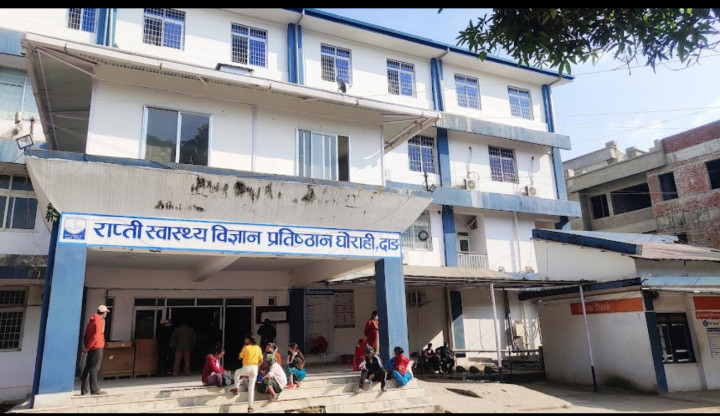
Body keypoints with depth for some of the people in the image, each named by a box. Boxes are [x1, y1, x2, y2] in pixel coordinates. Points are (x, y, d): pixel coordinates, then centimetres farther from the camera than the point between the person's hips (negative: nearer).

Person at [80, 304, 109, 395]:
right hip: (97, 347, -9)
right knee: (94, 368, -7)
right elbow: (96, 336, -19)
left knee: (87, 368, 10)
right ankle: (94, 389, -6)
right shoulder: (100, 320, -11)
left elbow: (86, 334, 15)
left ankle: (84, 389, 14)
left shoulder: (91, 320, 17)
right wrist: (88, 347, -14)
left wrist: (85, 346, 9)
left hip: (91, 348, 9)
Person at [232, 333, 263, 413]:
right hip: (254, 369, 3)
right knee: (251, 387, 7)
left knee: (237, 372, 31)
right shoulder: (258, 348, 4)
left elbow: (239, 358, 6)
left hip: (246, 368, -3)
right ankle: (250, 406, 3)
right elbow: (261, 360, 7)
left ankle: (236, 389, 32)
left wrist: (242, 348, 11)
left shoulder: (246, 348, -6)